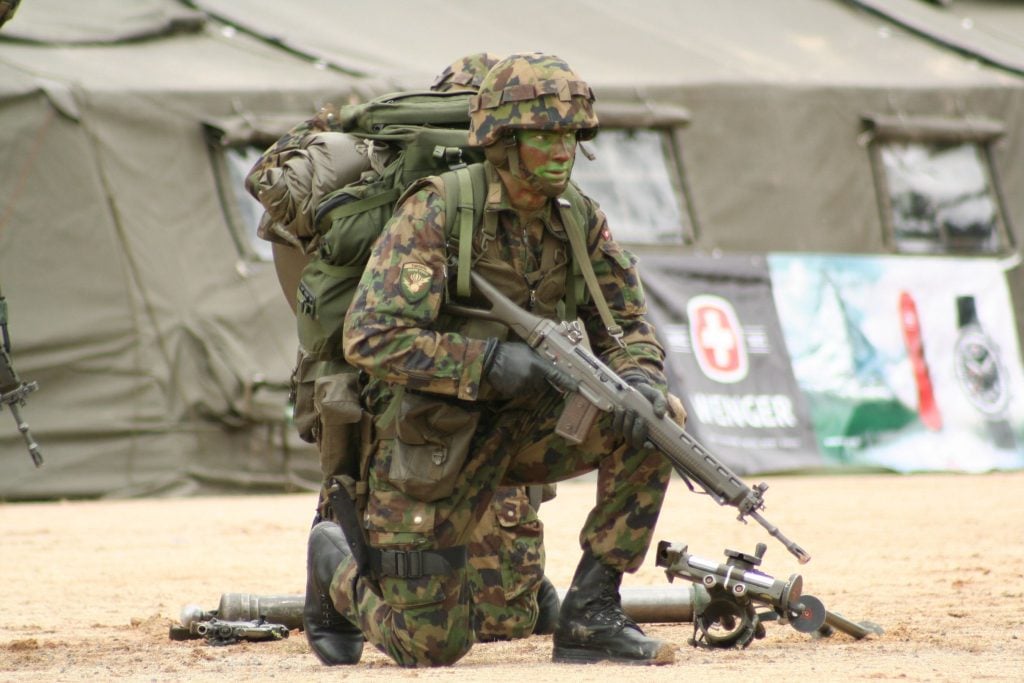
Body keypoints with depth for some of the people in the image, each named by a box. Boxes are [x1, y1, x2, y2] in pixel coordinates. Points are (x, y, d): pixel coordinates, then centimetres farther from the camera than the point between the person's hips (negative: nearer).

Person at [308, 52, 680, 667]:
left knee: (650, 427, -21)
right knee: (430, 646, -3)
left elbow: (628, 323, 4)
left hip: (520, 424, 5)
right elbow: (370, 337, -26)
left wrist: (640, 382, -20)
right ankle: (338, 563, 31)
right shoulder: (436, 212, -20)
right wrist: (491, 360, -32)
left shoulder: (578, 218, -2)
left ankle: (590, 615, -11)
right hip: (431, 440, -5)